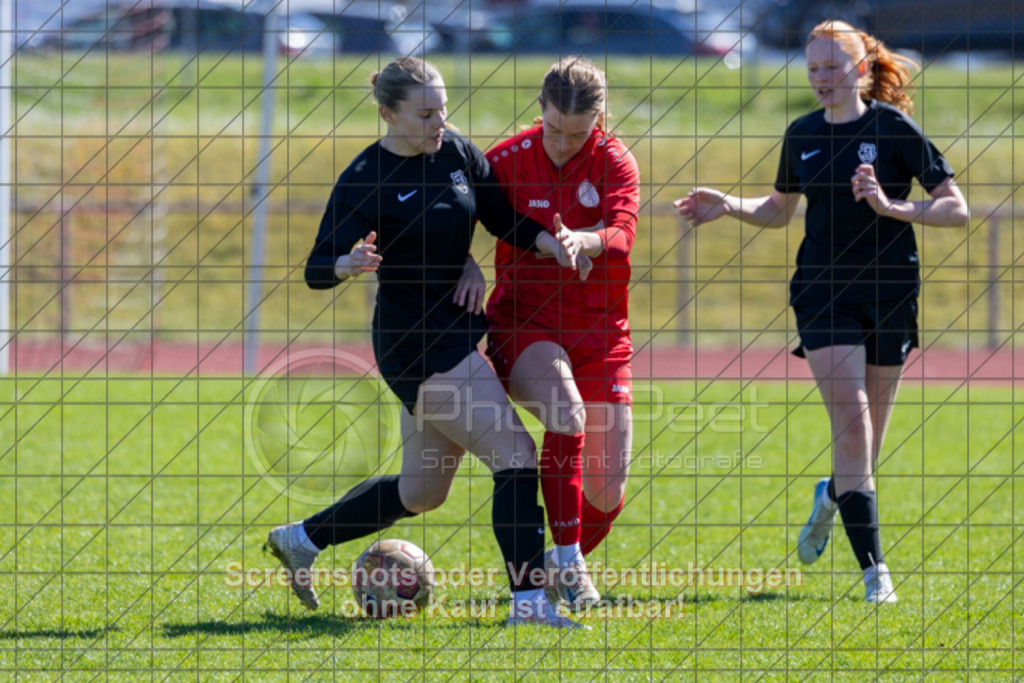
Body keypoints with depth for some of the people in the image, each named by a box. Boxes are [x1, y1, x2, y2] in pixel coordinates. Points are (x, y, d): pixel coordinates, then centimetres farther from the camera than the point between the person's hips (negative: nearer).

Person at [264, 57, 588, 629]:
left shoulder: (457, 153, 4)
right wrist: (350, 264, -38)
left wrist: (550, 242, -9)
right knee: (516, 455, -15)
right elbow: (317, 271, -15)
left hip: (457, 328, 8)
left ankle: (301, 540, 32)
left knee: (422, 491, 17)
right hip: (413, 340, -8)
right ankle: (530, 600, -12)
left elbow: (504, 218, 12)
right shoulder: (365, 179, -14)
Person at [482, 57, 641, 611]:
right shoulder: (508, 161, -3)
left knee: (607, 495, -1)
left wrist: (584, 242, -42)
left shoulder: (615, 163, -3)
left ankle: (561, 565, 31)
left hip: (599, 331, 2)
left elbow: (621, 233, -20)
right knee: (566, 415, -34)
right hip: (524, 324, -2)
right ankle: (568, 561, -26)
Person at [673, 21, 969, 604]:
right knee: (850, 419, -15)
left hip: (891, 291, -1)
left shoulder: (894, 128, -6)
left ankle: (830, 498, 43)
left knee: (867, 442, 7)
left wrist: (890, 206, -21)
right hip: (824, 289, 1)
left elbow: (957, 210, -8)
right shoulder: (803, 135, 7)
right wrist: (730, 206, 5)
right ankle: (874, 569, -15)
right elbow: (779, 211, 23)